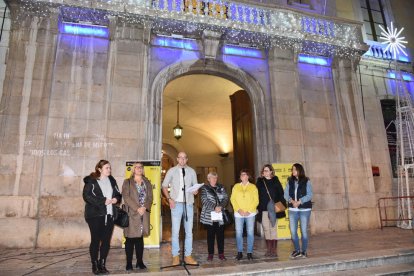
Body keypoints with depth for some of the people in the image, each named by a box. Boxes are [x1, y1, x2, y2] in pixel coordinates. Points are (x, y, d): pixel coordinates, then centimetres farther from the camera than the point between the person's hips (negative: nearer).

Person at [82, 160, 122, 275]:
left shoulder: (112, 180, 13)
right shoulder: (91, 181, -4)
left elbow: (118, 194, 18)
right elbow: (86, 196, -14)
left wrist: (116, 199, -5)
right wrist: (103, 201, -17)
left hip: (109, 214, 5)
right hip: (95, 215, -5)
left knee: (106, 240, 6)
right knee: (95, 240, 3)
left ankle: (102, 265, 19)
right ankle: (95, 265, 16)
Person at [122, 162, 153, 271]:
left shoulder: (147, 182, 14)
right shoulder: (127, 182, 4)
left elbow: (150, 197, 6)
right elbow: (126, 197, -8)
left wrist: (145, 208, -11)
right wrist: (137, 208, -16)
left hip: (144, 214, 3)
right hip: (131, 213, -3)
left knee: (140, 238, 8)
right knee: (130, 239, 0)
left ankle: (140, 262, 16)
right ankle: (129, 263, 8)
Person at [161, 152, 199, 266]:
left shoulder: (191, 171, 8)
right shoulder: (171, 171, 3)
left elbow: (196, 186, 13)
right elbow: (164, 186, 6)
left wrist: (195, 191, -9)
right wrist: (169, 198, -6)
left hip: (189, 203, 2)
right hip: (176, 203, -2)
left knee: (189, 231, 7)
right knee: (175, 231, 1)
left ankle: (188, 256, 17)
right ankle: (175, 256, 12)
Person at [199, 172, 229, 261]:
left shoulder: (221, 187, 12)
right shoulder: (204, 188, 2)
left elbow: (226, 198, 2)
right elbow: (204, 200, -10)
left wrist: (221, 206, -16)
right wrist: (214, 207, -22)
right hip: (209, 216, -2)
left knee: (220, 234, 6)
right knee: (210, 235, 4)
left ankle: (221, 254, 16)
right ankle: (210, 254, 15)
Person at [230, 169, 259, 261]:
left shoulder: (253, 187, 6)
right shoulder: (236, 186, 11)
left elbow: (256, 200, 0)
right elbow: (233, 199, 4)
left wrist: (249, 211, -10)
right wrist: (238, 210, -9)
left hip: (250, 213, -1)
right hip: (238, 214, 1)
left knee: (250, 233, 3)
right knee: (238, 233, 0)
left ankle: (250, 252, 14)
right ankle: (239, 252, 12)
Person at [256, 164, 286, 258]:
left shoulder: (275, 181, 1)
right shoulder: (260, 182, 5)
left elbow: (280, 194, 2)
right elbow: (257, 195, 4)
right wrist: (258, 207, -2)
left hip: (273, 209, -2)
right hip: (263, 209, 2)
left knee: (273, 229, 1)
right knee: (266, 229, 8)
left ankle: (274, 250, 9)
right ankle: (269, 249, 17)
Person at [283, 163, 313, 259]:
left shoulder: (306, 181, -3)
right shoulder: (290, 181, 6)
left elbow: (309, 195, -9)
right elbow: (286, 194, 2)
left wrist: (299, 201, -19)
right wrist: (291, 201, -16)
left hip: (304, 209, -3)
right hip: (292, 209, 3)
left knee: (304, 230, 6)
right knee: (293, 231, 3)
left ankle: (304, 251, 21)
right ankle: (297, 250, 20)